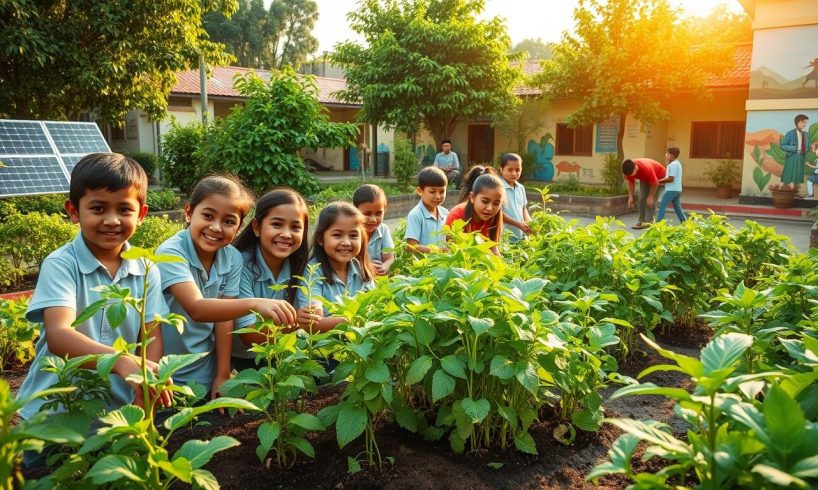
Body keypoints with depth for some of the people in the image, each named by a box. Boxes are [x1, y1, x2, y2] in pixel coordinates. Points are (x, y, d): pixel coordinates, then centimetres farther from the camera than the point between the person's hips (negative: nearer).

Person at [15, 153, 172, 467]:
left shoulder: (146, 271, -4)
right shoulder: (60, 265, -15)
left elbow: (152, 337, -6)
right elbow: (58, 336, -28)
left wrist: (143, 402, -24)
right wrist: (124, 362, -46)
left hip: (121, 408, 3)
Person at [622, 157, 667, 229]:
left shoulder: (646, 168, -43)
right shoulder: (629, 169, -26)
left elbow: (655, 184, -29)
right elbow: (631, 182, -7)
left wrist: (650, 197, -21)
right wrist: (630, 197, -10)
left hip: (658, 176, -6)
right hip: (645, 178, 6)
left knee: (650, 200, -15)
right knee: (641, 199, -1)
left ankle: (648, 222, -15)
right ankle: (641, 221, 3)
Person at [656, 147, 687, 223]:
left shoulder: (673, 165, -15)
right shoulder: (677, 163, 17)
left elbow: (670, 178, -21)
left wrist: (659, 181, -15)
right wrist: (661, 180, 7)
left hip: (671, 190, -10)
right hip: (677, 189, 10)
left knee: (662, 205, -6)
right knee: (678, 208, 13)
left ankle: (658, 222, -7)